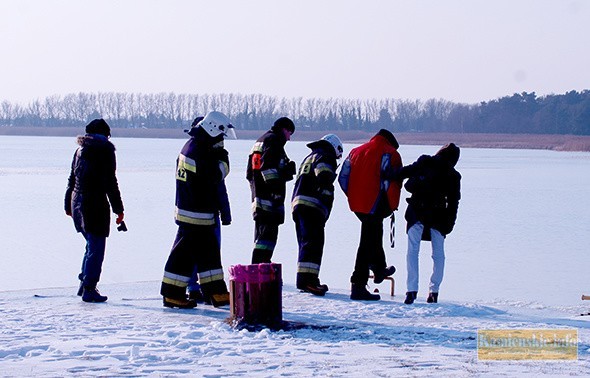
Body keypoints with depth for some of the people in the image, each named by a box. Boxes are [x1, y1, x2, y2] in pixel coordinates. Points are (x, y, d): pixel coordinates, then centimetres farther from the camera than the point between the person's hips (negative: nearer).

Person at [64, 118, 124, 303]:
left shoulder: (80, 150, 12)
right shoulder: (106, 150, -7)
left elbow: (71, 179, 16)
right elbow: (110, 182, -10)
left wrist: (68, 205, 23)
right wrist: (118, 209, -6)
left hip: (77, 203, 7)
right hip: (96, 204, -7)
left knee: (92, 244, 21)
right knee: (96, 248, -2)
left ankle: (84, 282, 21)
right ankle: (89, 289, -3)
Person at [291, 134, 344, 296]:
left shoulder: (309, 157, 30)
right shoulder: (326, 157, 0)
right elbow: (325, 179, -16)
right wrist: (326, 205, -13)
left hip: (297, 203, 10)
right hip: (312, 206, -10)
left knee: (306, 243, 15)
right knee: (314, 242, -16)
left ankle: (309, 281, 20)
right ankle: (306, 278, -26)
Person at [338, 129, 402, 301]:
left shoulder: (356, 152, 16)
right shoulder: (390, 154, -2)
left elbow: (343, 177, 12)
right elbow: (392, 181, -11)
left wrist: (353, 196, 16)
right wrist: (392, 206, -2)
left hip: (357, 204, 7)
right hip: (375, 205, -7)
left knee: (374, 234, 30)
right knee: (368, 243, -5)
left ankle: (379, 269, 44)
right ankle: (358, 286, -8)